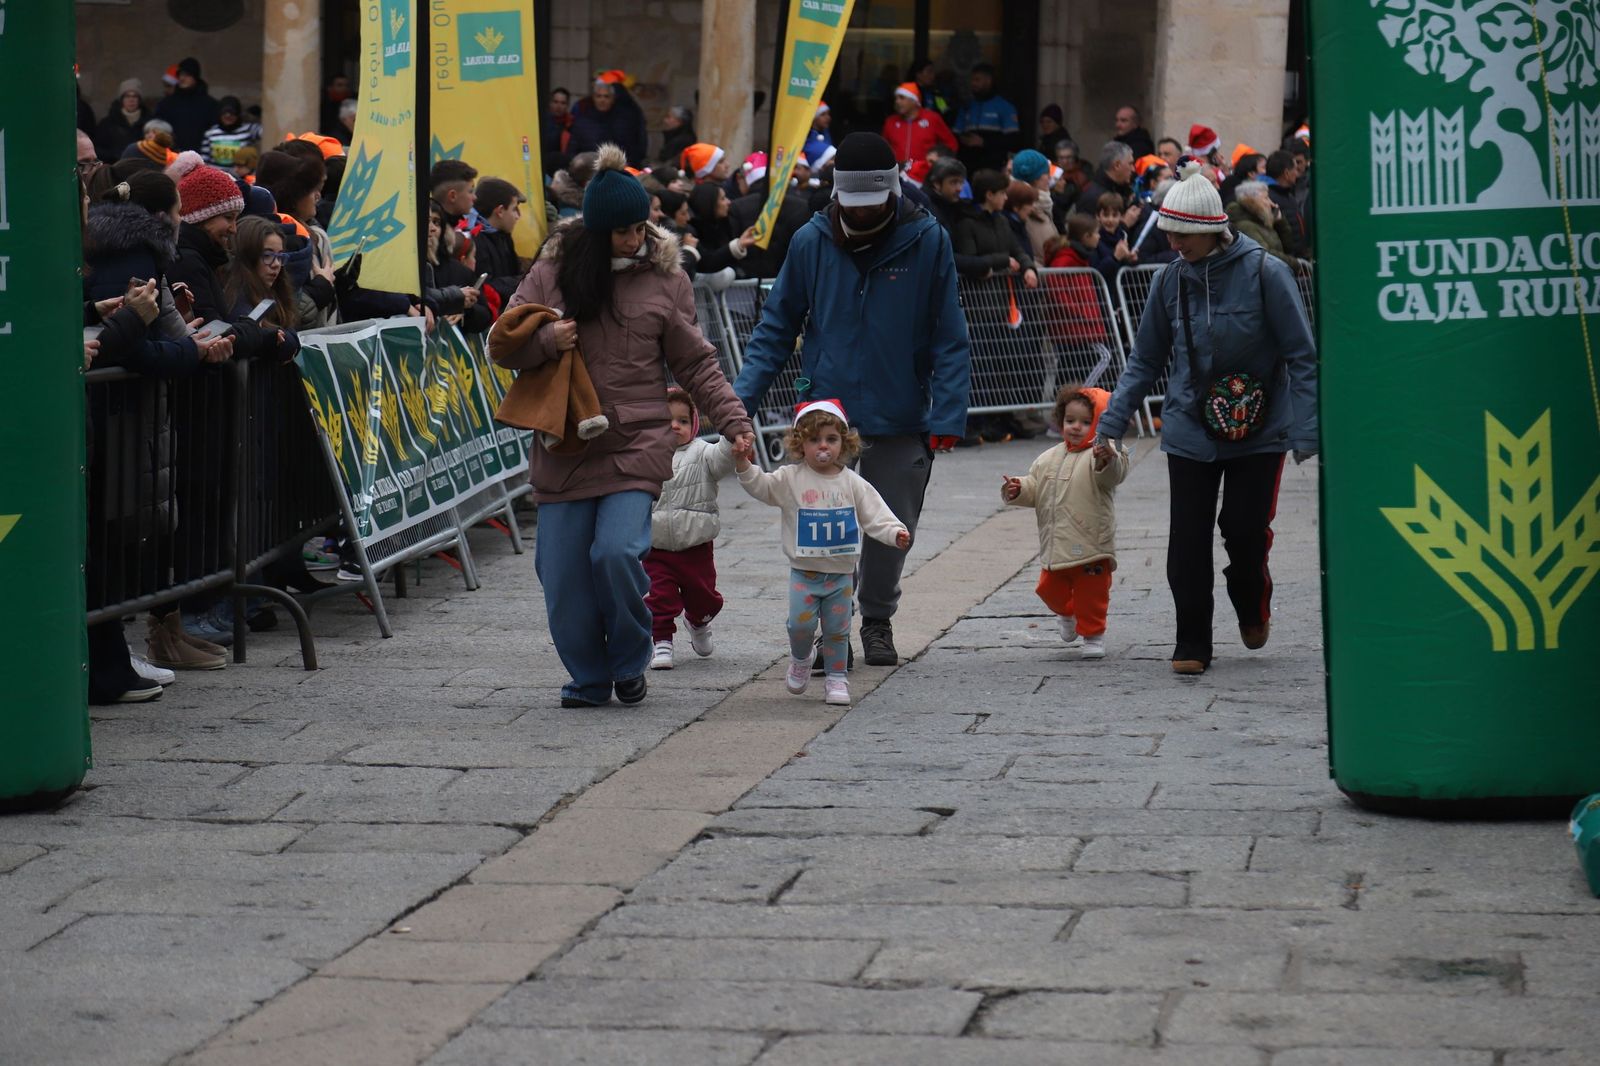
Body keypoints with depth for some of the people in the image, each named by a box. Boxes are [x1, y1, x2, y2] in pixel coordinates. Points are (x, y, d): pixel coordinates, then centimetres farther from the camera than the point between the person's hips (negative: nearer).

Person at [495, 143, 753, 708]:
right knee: (561, 571, 1)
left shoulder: (665, 279, 4)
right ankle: (589, 677, 21)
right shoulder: (554, 270, 6)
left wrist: (734, 423, -4)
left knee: (617, 552, -18)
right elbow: (503, 344, 8)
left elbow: (697, 366, 7)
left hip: (637, 444, -2)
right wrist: (545, 340, -12)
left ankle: (630, 663, 7)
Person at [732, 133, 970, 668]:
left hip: (901, 422, 0)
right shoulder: (811, 241, -2)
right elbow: (776, 327, 6)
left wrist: (948, 415, -10)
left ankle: (877, 620, 31)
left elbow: (949, 338, -2)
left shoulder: (927, 241, -6)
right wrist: (742, 397, -5)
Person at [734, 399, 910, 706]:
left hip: (841, 574, 1)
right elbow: (760, 486, -8)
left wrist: (896, 533, -21)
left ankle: (836, 678, 18)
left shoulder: (853, 484, -1)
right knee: (801, 623, -9)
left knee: (837, 630, 6)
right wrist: (744, 465, -25)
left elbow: (876, 516, -4)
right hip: (803, 572, -1)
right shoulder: (790, 479, -2)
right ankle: (800, 659, 21)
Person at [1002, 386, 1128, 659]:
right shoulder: (1049, 459, 12)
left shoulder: (1099, 456, -11)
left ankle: (1092, 635, 19)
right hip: (1054, 548, 6)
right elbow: (1034, 486, 17)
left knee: (1091, 594, 2)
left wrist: (1106, 460, -54)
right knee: (1050, 589, 17)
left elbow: (1113, 474, -32)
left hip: (1091, 546, -6)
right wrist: (1017, 490, -4)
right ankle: (1068, 614, 45)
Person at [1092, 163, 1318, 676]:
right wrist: (1111, 424, 5)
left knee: (1246, 531, -1)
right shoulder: (1170, 280, 1)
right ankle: (1192, 644, 10)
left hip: (1258, 431, -3)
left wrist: (1305, 432, -13)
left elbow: (1302, 356, -7)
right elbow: (1145, 360, 11)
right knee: (1187, 542, -2)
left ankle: (1252, 609, 31)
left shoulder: (1264, 273, -11)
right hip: (1190, 431, 3)